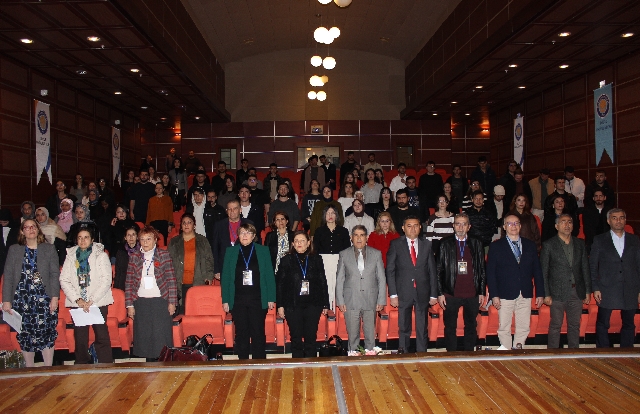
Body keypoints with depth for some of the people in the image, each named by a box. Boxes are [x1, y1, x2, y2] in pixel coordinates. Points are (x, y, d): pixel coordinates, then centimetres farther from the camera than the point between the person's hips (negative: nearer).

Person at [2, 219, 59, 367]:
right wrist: (6, 300, -1)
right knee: (24, 335, 4)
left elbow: (55, 275, 2)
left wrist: (55, 297, -7)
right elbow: (8, 276, 6)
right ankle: (29, 369, 17)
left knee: (47, 334, -3)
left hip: (44, 299, -1)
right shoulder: (14, 250, 10)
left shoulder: (49, 249, 7)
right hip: (21, 300, 1)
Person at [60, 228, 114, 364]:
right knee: (80, 338, 1)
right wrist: (77, 299, -7)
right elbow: (64, 280, 5)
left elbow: (106, 280, -3)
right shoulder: (71, 257, 12)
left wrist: (92, 300, -11)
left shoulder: (101, 255, 4)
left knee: (102, 337, -6)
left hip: (98, 302, -2)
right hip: (77, 303, 2)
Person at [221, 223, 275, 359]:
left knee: (258, 333, 1)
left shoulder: (263, 251, 6)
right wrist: (225, 300, 1)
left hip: (258, 299, -1)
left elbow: (269, 275, 4)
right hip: (238, 300, 1)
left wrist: (271, 298, -2)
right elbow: (225, 277, 7)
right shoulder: (231, 252, 8)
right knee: (241, 333, 6)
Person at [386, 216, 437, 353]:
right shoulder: (396, 245, 0)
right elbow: (390, 271, -2)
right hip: (403, 293, -2)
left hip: (422, 293, 2)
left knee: (422, 329, 7)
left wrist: (434, 294, 3)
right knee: (404, 329, 6)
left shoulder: (427, 245, 7)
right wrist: (393, 294, -8)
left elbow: (432, 271, 7)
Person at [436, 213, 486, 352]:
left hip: (472, 295, 2)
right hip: (451, 295, -1)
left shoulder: (477, 244, 8)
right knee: (450, 327, 5)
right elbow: (439, 270, 1)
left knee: (471, 327, 10)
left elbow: (482, 270, 8)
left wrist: (482, 292, 3)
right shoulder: (445, 244, 3)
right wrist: (440, 293, -4)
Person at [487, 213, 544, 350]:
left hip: (525, 295, 3)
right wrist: (494, 295, -10)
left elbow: (537, 271, 11)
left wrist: (540, 293, 6)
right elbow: (490, 272, -3)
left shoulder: (530, 245, 11)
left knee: (524, 327, 6)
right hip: (505, 295, -3)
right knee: (504, 328, 2)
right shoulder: (496, 246, 2)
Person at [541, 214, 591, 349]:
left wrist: (588, 291, 7)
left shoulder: (580, 244, 10)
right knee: (555, 325, 2)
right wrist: (546, 294, -9)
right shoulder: (549, 245, -3)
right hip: (558, 293, -4)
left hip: (577, 292, 4)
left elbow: (585, 268, 12)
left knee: (575, 325, 11)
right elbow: (543, 272, -4)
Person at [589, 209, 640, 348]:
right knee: (602, 324, 2)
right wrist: (595, 288, -5)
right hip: (607, 291, -2)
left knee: (629, 325, 9)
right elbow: (593, 266, 2)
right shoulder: (599, 240, 3)